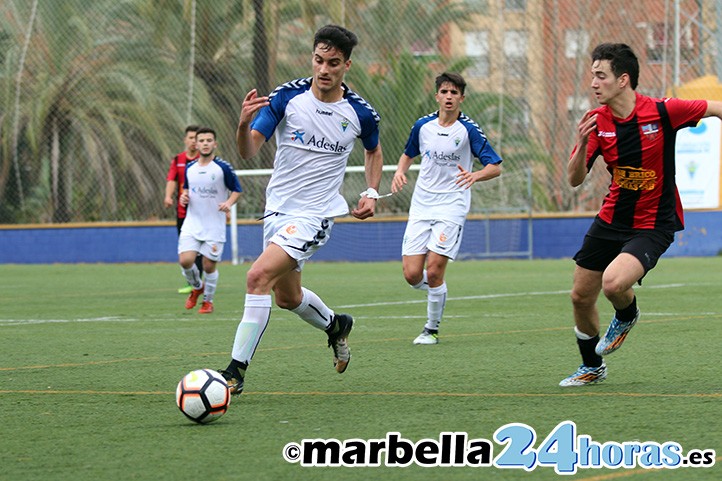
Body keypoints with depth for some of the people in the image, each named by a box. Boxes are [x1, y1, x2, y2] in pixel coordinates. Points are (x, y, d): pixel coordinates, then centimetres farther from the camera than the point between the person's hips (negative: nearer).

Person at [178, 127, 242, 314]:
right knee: (185, 260, -11)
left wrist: (228, 203, -20)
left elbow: (237, 190, 0)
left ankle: (208, 301, 23)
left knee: (209, 265, 0)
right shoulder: (190, 168, 6)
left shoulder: (223, 168, -7)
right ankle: (197, 288, 19)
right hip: (192, 224, 3)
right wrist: (184, 196, -1)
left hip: (215, 226, -3)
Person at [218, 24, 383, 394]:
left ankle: (236, 370, -19)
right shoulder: (287, 97, -8)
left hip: (315, 214, -4)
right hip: (278, 208, 4)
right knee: (287, 297, 19)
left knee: (259, 277, -23)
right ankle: (335, 325, 50)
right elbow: (249, 151, -14)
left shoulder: (360, 113, -6)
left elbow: (373, 151, 18)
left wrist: (371, 193, 4)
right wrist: (244, 125, -35)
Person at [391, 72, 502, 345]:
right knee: (412, 275, -5)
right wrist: (400, 171, 1)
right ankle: (437, 291, 30)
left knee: (434, 269, -14)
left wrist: (475, 176, -28)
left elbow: (495, 167, -7)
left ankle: (432, 329, 5)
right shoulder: (423, 126, 4)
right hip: (421, 205, 4)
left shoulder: (468, 130, -7)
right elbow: (409, 154, 23)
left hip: (452, 206, -4)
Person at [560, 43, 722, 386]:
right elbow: (575, 179, -8)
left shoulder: (662, 112, -18)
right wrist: (582, 145, -25)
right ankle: (592, 367, 35)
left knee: (614, 283, -28)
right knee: (580, 297, 9)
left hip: (653, 225, -5)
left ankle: (626, 316, 10)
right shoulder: (596, 122, -5)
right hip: (611, 219, 5)